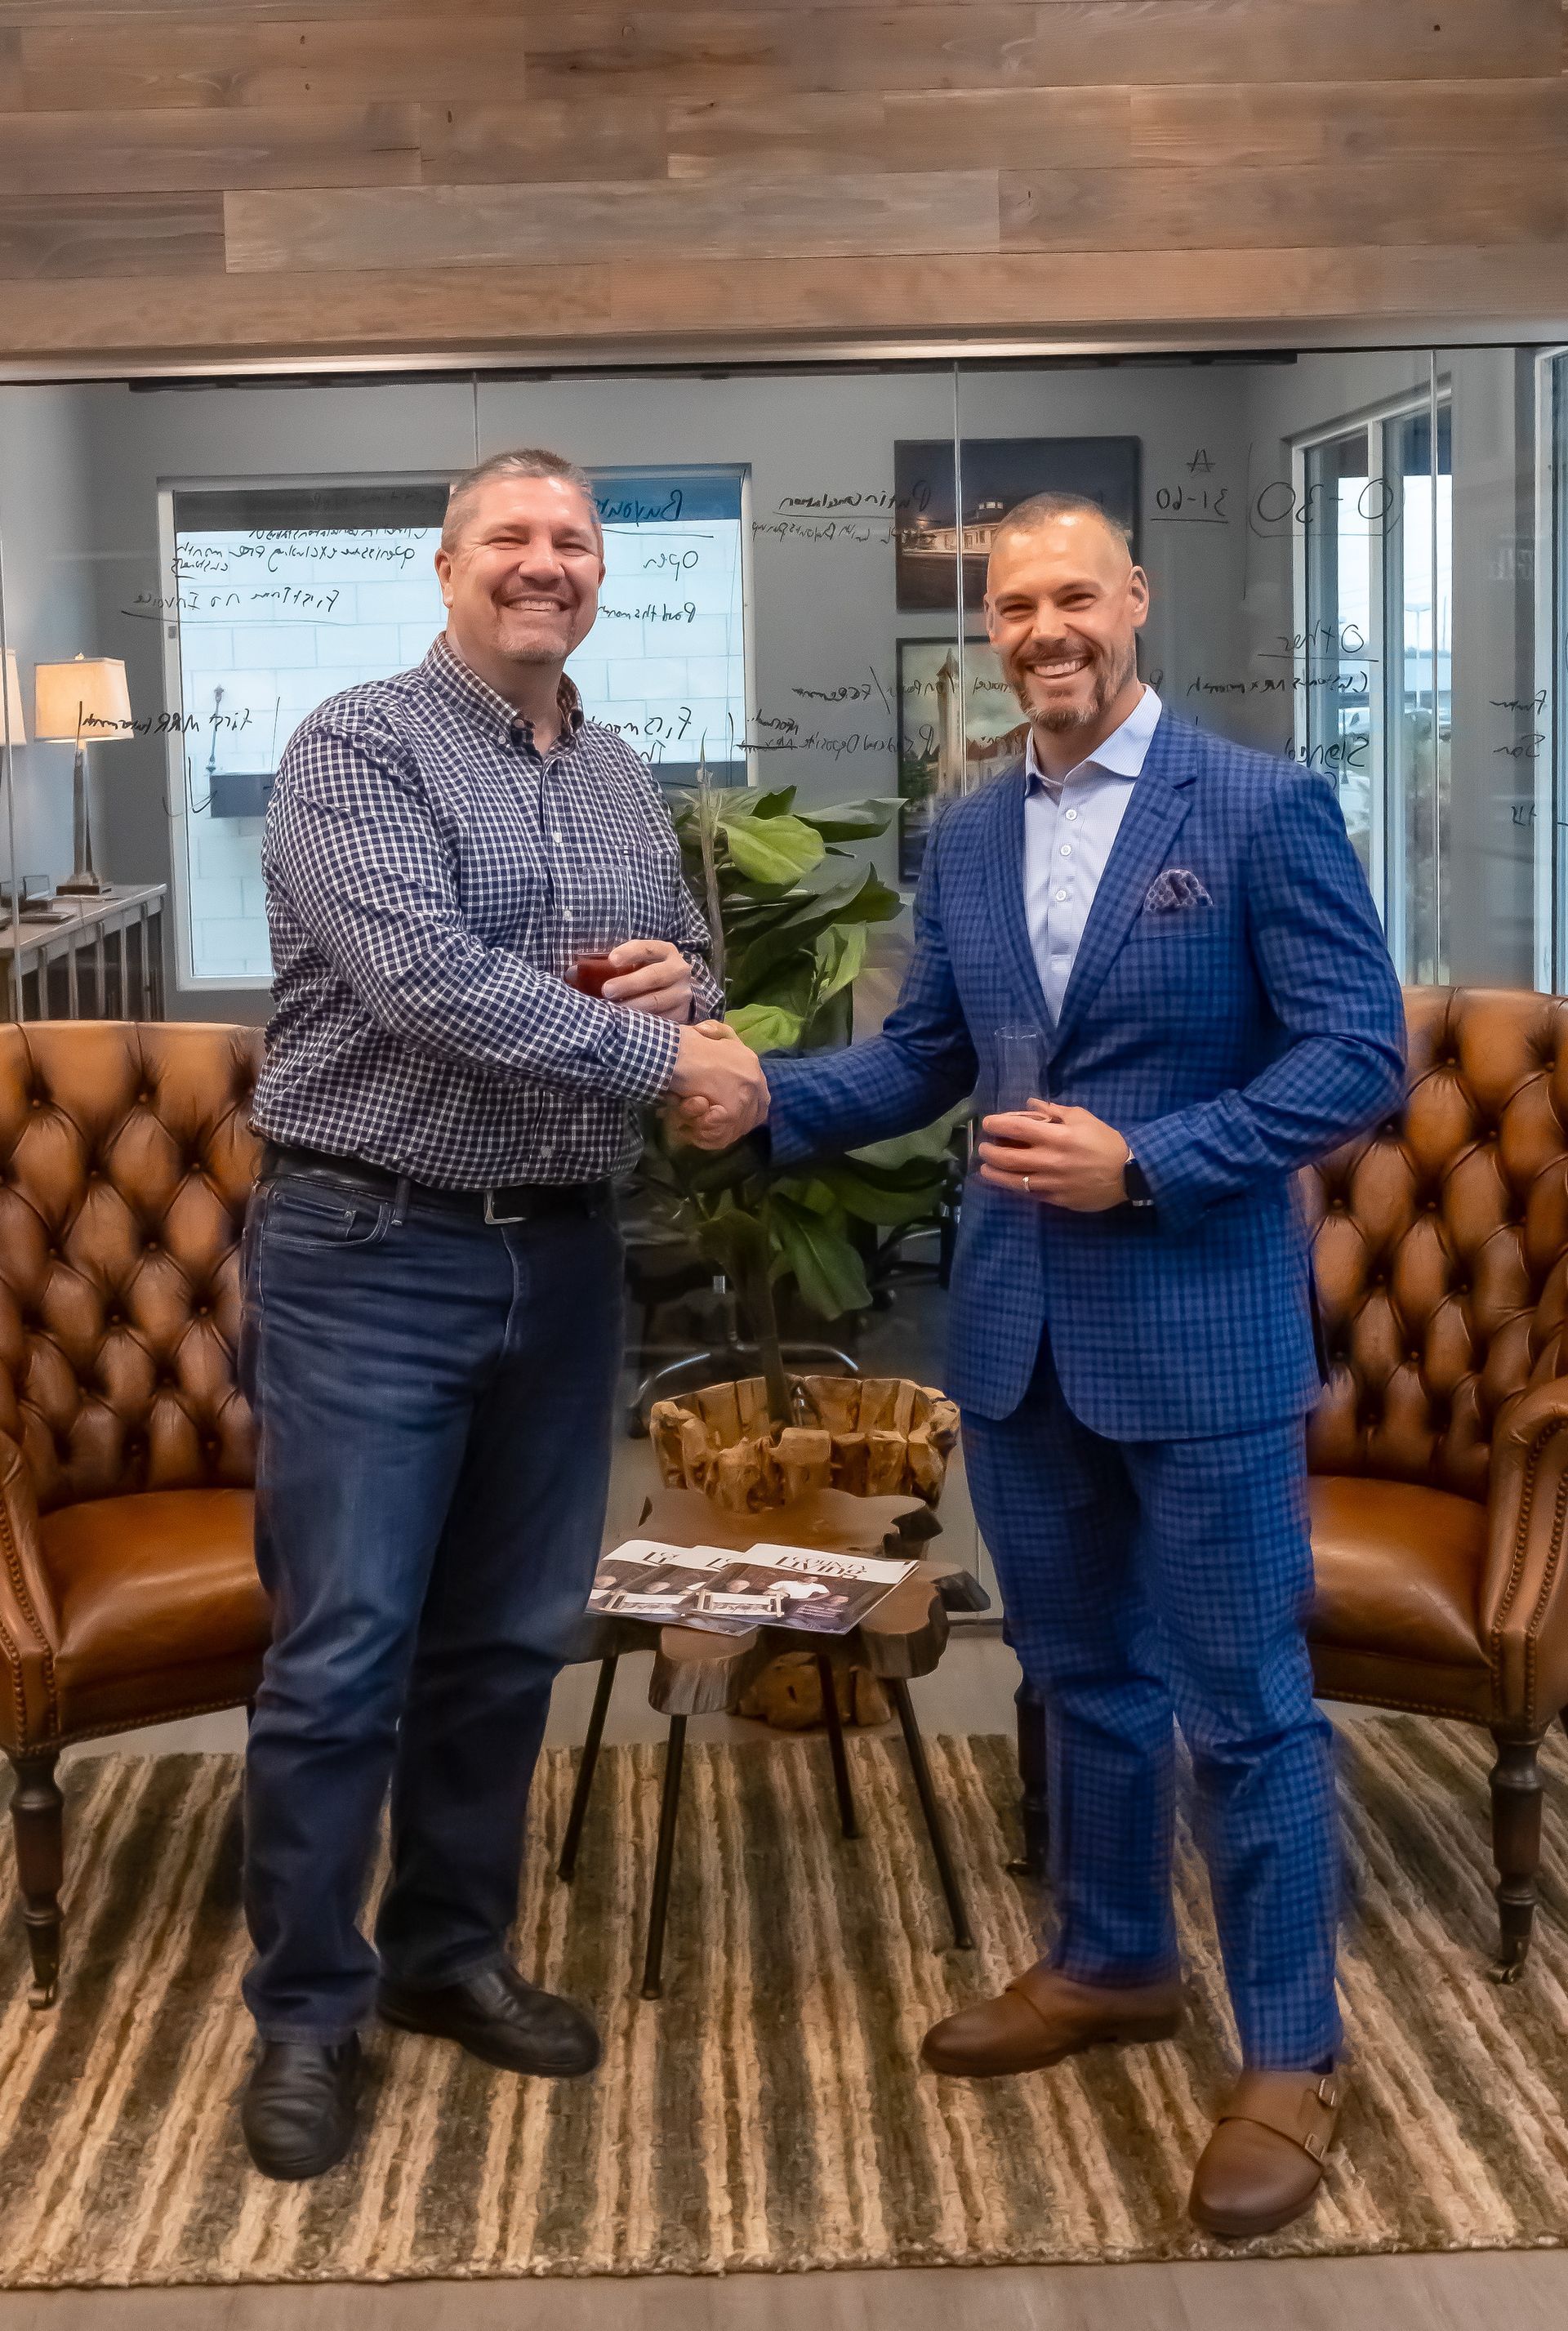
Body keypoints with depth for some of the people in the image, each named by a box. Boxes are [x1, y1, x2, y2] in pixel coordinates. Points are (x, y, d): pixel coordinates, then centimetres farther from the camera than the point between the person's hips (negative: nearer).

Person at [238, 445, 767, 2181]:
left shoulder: (626, 786, 13)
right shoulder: (354, 748, -9)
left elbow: (682, 963, 22)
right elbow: (421, 977, -22)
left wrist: (683, 976, -2)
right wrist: (655, 1054, -20)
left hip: (562, 1259, 6)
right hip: (368, 1258, -6)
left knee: (508, 1640, 14)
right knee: (343, 1650, -1)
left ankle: (449, 1953, 30)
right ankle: (305, 2009, 14)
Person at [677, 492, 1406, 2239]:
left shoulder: (1263, 809, -10)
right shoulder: (965, 840, 9)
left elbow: (1359, 1055, -13)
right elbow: (923, 1056, 12)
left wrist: (1143, 1161, -21)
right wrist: (766, 1098, -6)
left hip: (1200, 1329, -6)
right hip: (1018, 1326, 6)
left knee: (1242, 1702, 3)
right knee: (1082, 1672, 20)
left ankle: (1289, 2054, 17)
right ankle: (1110, 1962, 39)